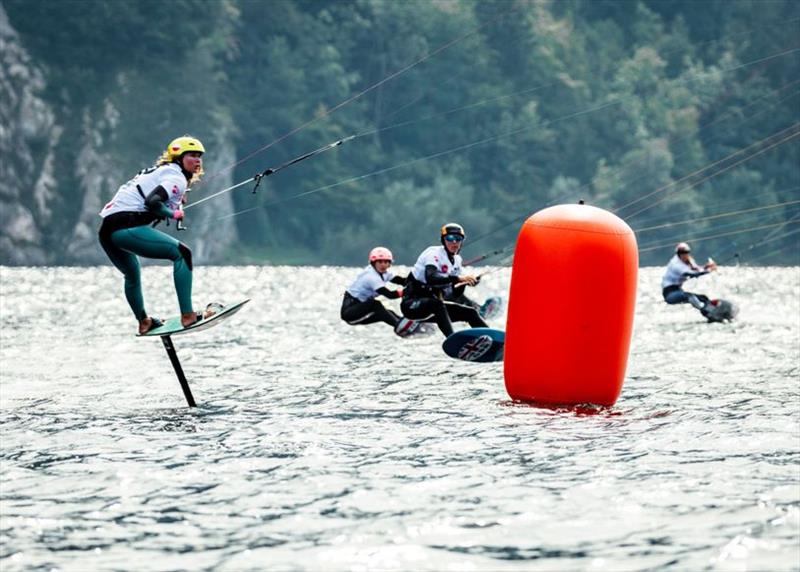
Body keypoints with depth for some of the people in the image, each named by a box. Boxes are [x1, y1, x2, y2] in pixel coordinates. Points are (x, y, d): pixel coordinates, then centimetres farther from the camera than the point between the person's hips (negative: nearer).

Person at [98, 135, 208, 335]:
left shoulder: (159, 171, 26)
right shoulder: (177, 178, -4)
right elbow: (152, 201, -18)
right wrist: (173, 214, -2)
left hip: (105, 230, 10)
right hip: (125, 228, -10)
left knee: (132, 275, 33)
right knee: (181, 253, -8)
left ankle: (143, 322, 49)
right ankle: (187, 315, -15)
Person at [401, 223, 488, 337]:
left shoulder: (456, 260, 11)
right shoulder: (434, 253, -13)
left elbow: (454, 295, 10)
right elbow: (431, 277, -35)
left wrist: (464, 282, -9)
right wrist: (458, 278, -41)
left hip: (436, 306, 8)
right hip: (412, 304, -8)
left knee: (470, 312, 1)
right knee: (436, 303, -38)